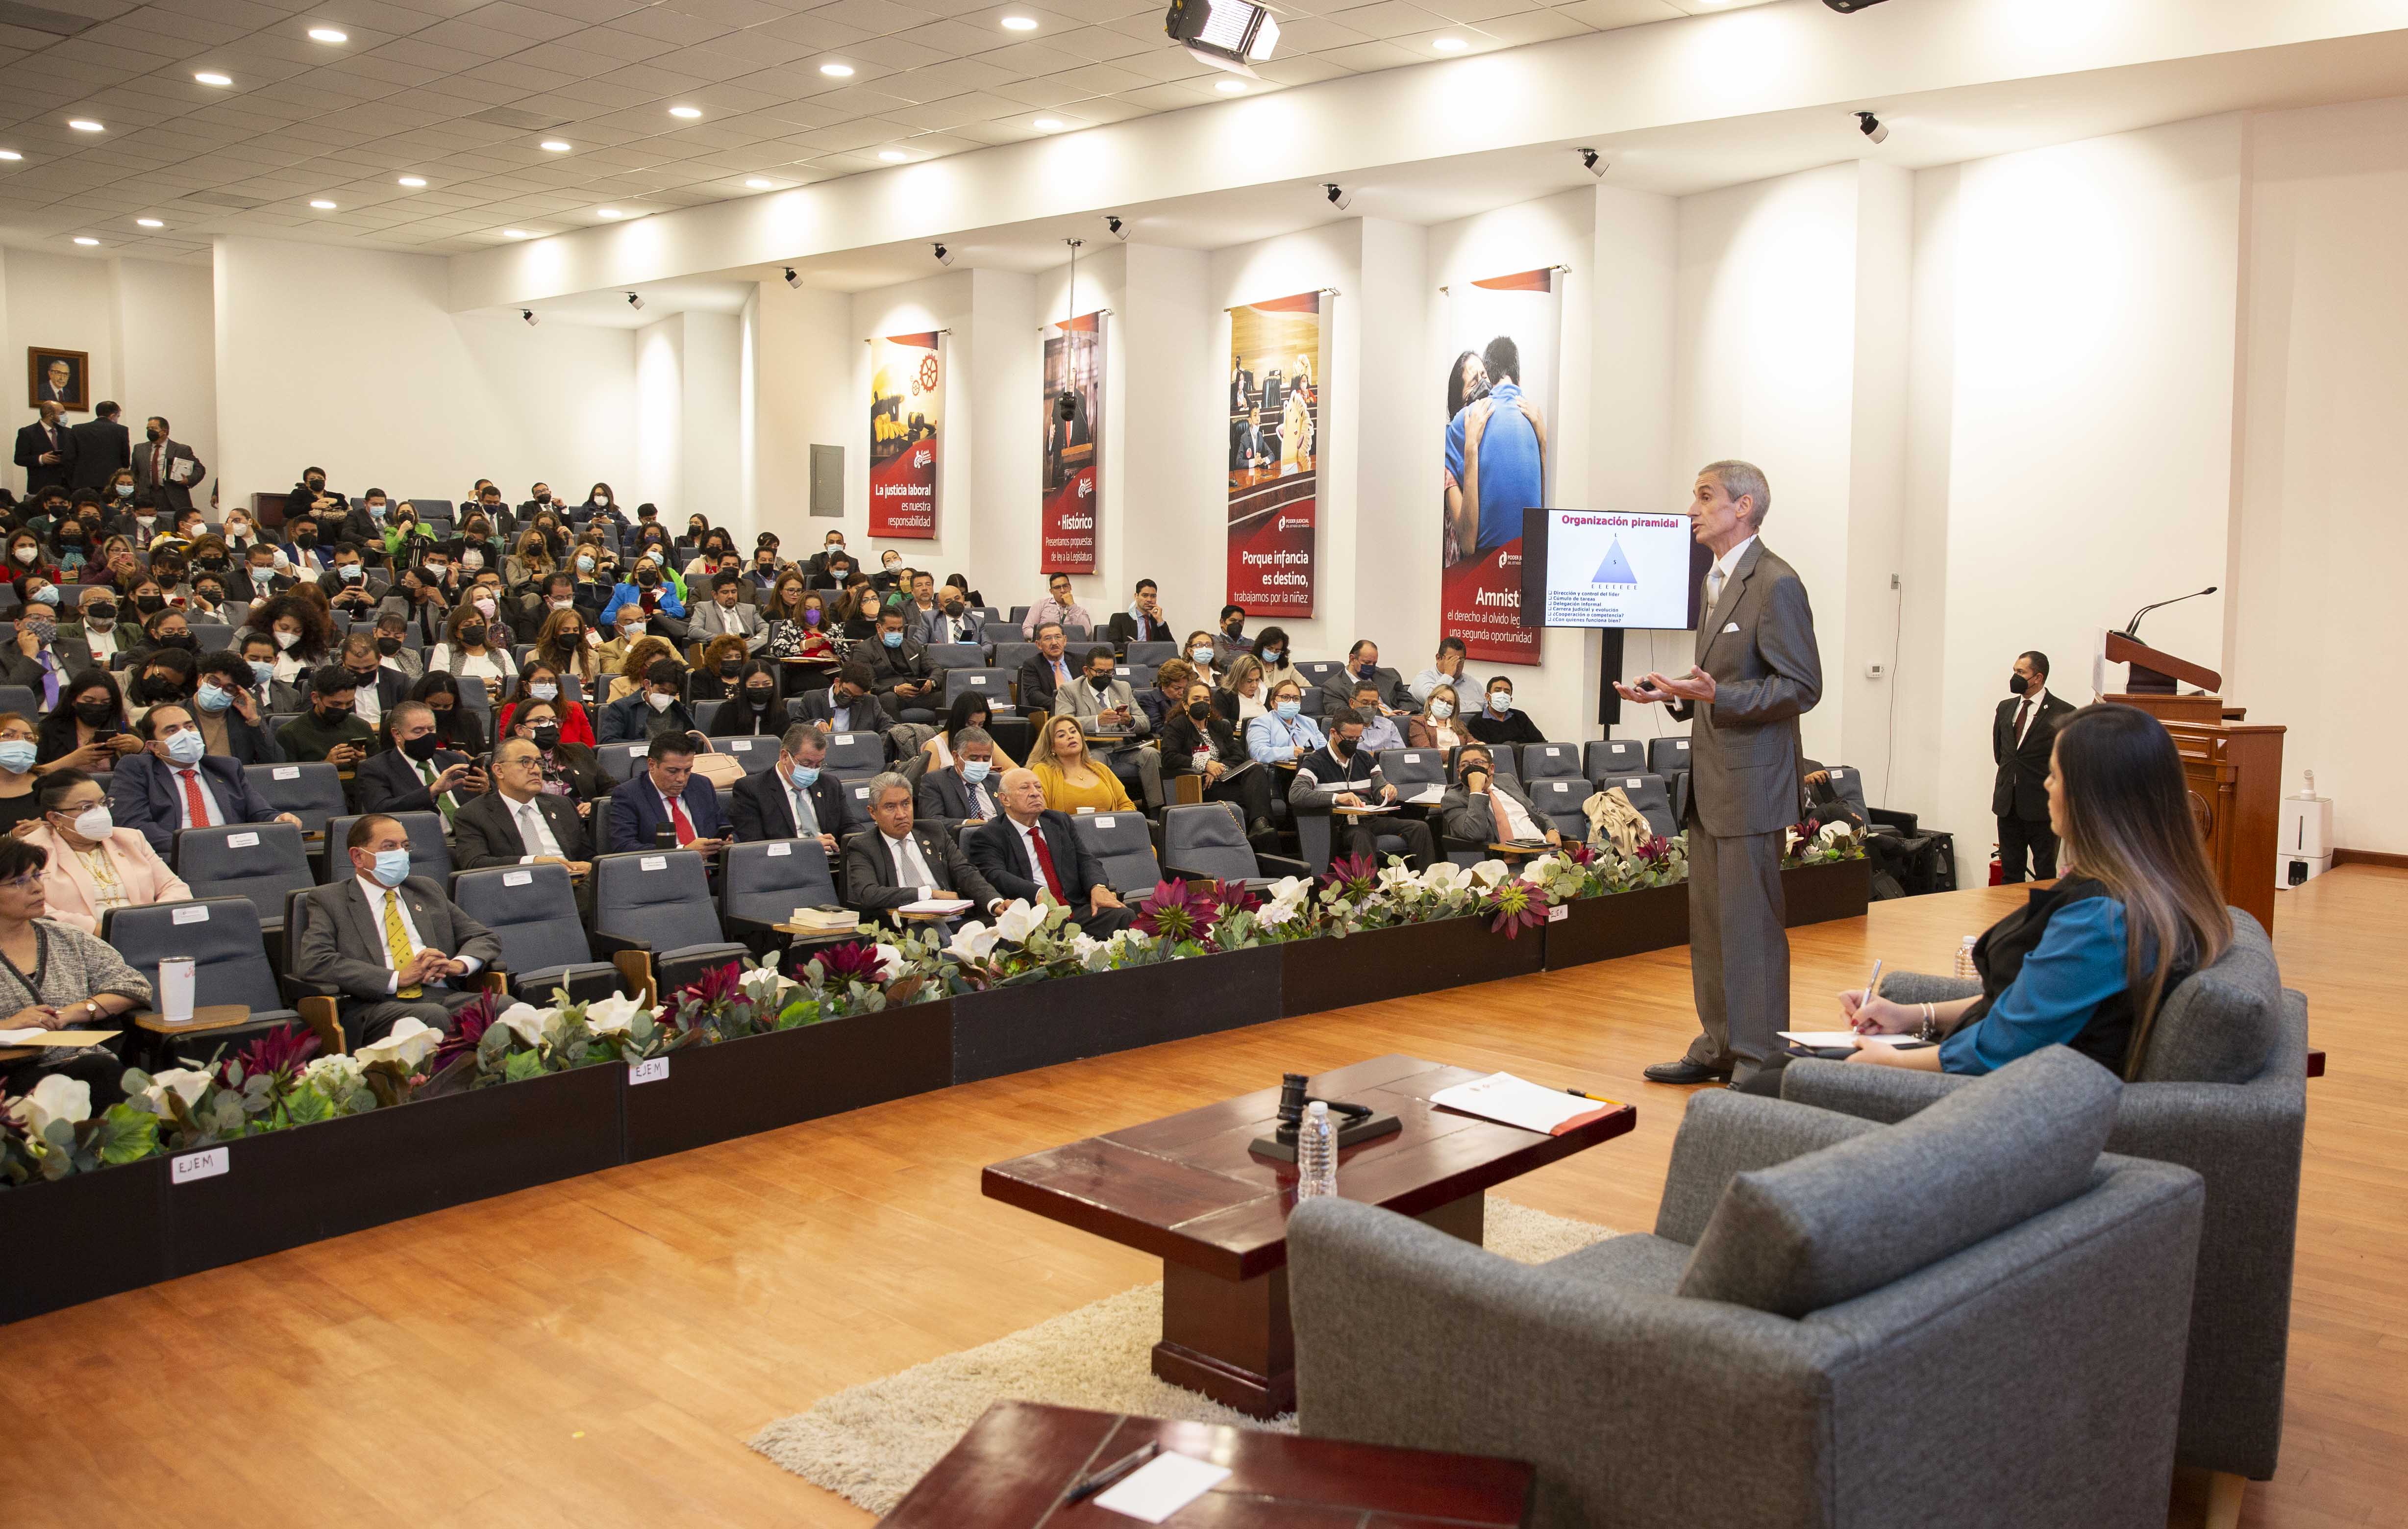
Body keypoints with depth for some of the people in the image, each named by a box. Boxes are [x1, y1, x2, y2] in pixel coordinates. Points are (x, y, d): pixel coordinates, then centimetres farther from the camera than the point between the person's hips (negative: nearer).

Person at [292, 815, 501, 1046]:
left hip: (444, 996, 4)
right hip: (376, 1004, -4)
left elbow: (486, 939, 26)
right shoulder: (329, 900, 13)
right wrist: (398, 978, -12)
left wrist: (459, 964, 0)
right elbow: (313, 964, -4)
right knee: (432, 1016, -39)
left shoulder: (428, 890, 27)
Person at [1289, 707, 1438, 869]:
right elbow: (1295, 794, -15)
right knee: (1363, 837, -39)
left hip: (1370, 820, 6)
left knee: (1420, 828, -14)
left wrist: (1388, 793, -6)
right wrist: (1337, 798, -27)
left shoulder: (1365, 758, 21)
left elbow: (1380, 795, 22)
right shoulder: (1316, 762, 1)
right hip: (1340, 824, -6)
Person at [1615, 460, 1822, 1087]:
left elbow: (1802, 687, -17)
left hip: (1751, 781, -10)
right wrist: (1677, 696, 9)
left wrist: (1717, 696, -27)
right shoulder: (1719, 582, 17)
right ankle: (1719, 1047, 26)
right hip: (1710, 782, 10)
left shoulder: (1775, 584, -13)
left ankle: (1759, 1062, 4)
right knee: (1709, 923, 15)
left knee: (1750, 925, -4)